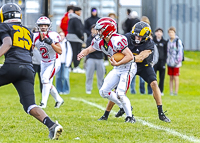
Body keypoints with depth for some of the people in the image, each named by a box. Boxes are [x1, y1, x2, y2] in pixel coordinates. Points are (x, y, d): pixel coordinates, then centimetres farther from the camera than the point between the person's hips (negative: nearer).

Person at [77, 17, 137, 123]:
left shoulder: (117, 40, -28)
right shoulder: (99, 41, -3)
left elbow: (130, 56, -27)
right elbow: (89, 49, 7)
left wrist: (117, 63, -35)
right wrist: (82, 54, -15)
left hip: (128, 67, -9)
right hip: (117, 69, 9)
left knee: (120, 94, -19)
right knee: (104, 91, 5)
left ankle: (130, 116, -4)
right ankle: (124, 107, 20)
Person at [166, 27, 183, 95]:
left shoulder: (178, 41, -7)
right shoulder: (168, 41, 12)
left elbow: (180, 51, -10)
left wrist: (178, 61, -14)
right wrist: (167, 60, 12)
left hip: (176, 63, -5)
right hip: (169, 62, 6)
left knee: (176, 77, -2)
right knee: (171, 78, 8)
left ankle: (176, 92, 2)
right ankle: (171, 92, 11)